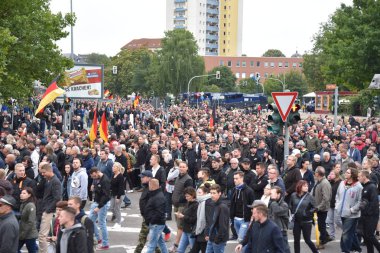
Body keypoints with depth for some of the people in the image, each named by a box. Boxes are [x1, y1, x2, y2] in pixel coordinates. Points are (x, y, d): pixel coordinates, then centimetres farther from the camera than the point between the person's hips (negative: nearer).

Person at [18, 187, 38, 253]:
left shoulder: (31, 206, -17)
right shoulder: (22, 205, 8)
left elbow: (31, 222, -20)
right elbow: (21, 220, 12)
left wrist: (23, 234, -18)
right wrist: (20, 233, 5)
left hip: (30, 235, -8)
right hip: (22, 234, 8)